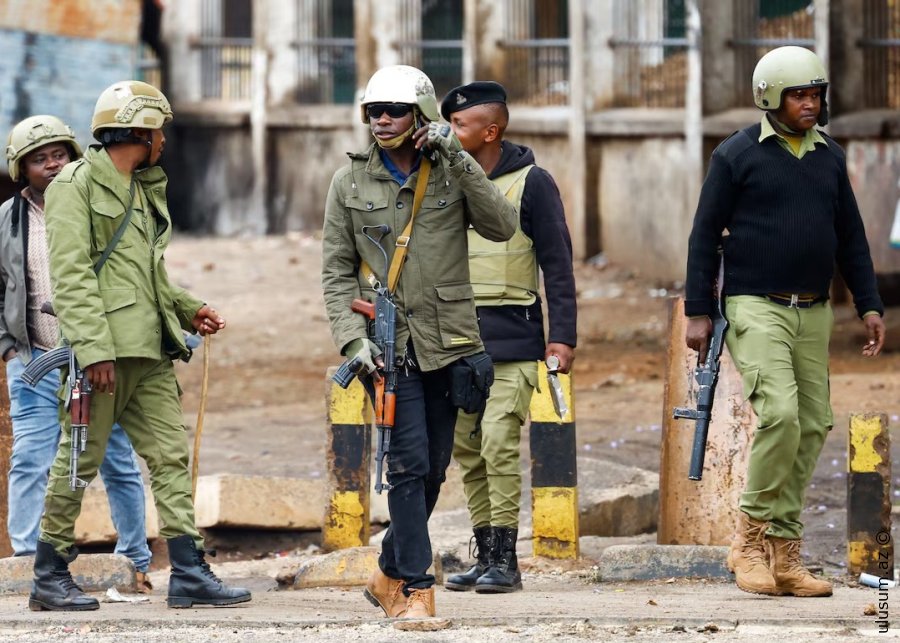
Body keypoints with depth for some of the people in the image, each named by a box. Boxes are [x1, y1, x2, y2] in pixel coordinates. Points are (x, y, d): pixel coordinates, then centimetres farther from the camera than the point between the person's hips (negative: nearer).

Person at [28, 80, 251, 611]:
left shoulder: (147, 189, 22)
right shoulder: (77, 185, -5)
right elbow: (71, 275, -14)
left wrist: (187, 308, 13)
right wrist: (94, 348, -22)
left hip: (150, 350, 8)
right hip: (104, 351, -8)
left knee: (171, 456, 2)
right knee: (81, 459, -3)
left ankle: (189, 572, 1)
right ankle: (50, 576, 5)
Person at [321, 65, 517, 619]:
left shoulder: (452, 174, 5)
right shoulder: (351, 183, 4)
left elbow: (502, 226, -10)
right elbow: (337, 271, 5)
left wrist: (458, 160, -15)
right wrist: (353, 339, -8)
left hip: (447, 343, 2)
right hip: (388, 345, -2)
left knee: (433, 469, 9)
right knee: (410, 464, -12)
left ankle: (391, 576, 26)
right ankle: (417, 590, -12)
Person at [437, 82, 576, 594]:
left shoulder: (531, 183, -2)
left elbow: (557, 262, -3)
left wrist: (563, 335, -9)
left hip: (510, 338, -6)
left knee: (499, 445, -13)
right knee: (467, 450, 5)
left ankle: (505, 560, -9)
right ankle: (485, 556, 11)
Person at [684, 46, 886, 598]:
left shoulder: (830, 158, 13)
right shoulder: (738, 154, -2)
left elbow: (851, 237, 19)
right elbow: (705, 234, -1)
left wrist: (869, 305, 11)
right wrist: (698, 312, -4)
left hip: (814, 312, 6)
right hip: (756, 306, -6)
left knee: (812, 426, 1)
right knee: (780, 413, -21)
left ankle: (784, 555, 7)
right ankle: (753, 539, -9)